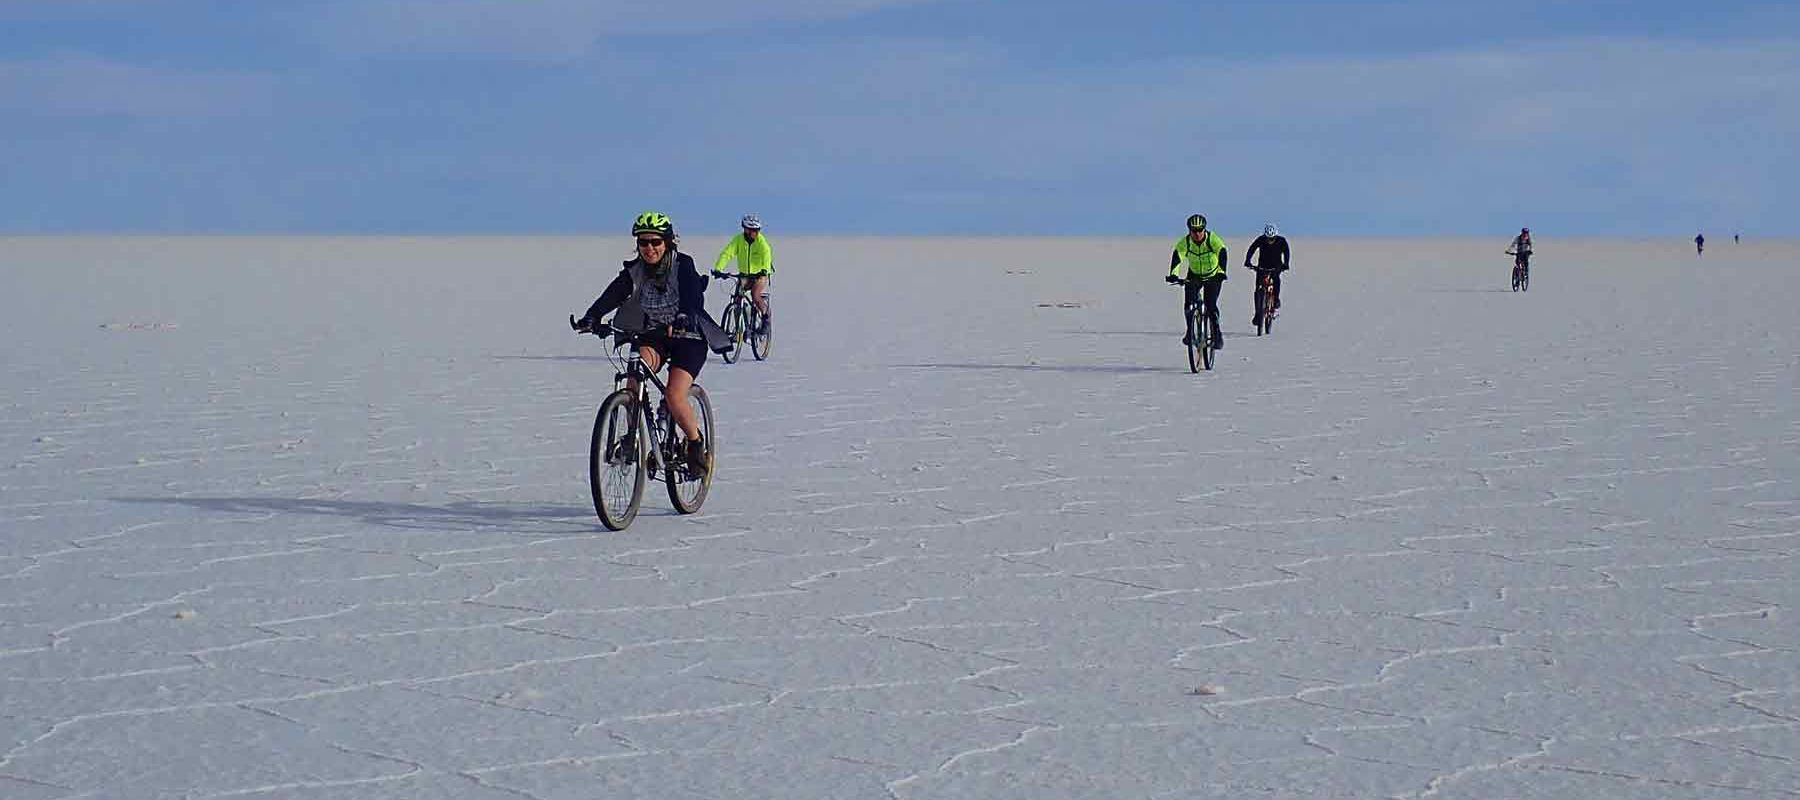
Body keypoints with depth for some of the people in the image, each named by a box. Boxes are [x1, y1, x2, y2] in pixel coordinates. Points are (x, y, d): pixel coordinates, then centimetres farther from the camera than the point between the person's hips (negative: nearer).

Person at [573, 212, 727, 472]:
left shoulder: (683, 266, -14)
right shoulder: (634, 271, -4)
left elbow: (694, 298, -30)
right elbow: (612, 295, -18)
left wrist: (682, 319, -51)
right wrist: (591, 318, -37)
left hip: (687, 336, -3)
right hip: (653, 335, 3)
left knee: (674, 396, -21)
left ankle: (696, 443, 4)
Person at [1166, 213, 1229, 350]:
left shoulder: (1213, 239, -25)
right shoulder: (1185, 242, -19)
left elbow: (1222, 254, -37)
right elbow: (1176, 257, -31)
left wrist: (1221, 272, -54)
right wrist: (1173, 274, -49)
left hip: (1213, 276, -2)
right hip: (1193, 276, 2)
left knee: (1211, 305, -16)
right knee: (1189, 304, -14)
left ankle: (1217, 335, -3)